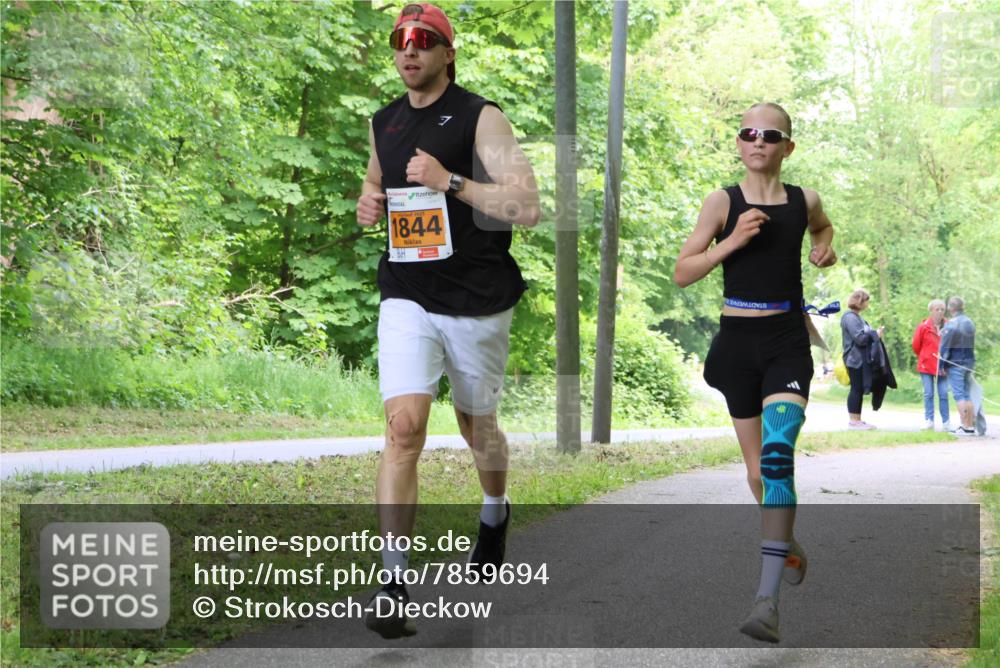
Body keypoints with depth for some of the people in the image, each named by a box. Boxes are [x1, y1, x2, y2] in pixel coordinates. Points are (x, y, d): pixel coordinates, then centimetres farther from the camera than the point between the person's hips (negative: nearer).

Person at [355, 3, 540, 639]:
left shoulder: (480, 118, -8)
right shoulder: (384, 123, 9)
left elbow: (528, 207, -17)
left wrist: (450, 181, -25)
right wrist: (369, 202, 6)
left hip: (478, 301, -2)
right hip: (407, 299, 3)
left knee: (477, 427, 16)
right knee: (404, 427, -15)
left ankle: (496, 514, 50)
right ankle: (395, 586, -18)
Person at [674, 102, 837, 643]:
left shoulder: (804, 201, 4)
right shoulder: (722, 203, -2)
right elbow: (682, 273, -4)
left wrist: (825, 248, 6)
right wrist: (733, 240, -17)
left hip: (788, 341, -1)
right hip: (737, 340, 1)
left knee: (778, 454, -21)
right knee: (757, 469, 12)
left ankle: (767, 598, -27)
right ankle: (788, 546, 44)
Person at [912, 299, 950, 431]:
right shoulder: (924, 327, -4)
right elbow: (916, 345, 6)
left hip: (942, 366, 1)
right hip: (926, 365, -1)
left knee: (943, 395, 2)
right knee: (928, 394, 1)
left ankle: (946, 422, 5)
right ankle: (929, 421, 5)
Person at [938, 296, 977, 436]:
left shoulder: (951, 325, -14)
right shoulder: (970, 323, 8)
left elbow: (945, 347, -12)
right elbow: (971, 344, 14)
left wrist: (941, 365, -7)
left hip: (955, 363, -7)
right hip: (970, 361, 7)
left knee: (959, 394, -6)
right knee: (967, 394, 12)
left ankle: (966, 427, -11)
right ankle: (971, 426, 11)